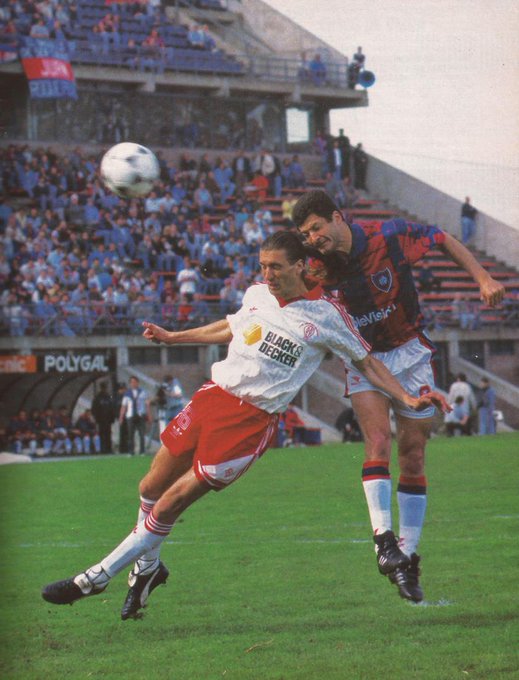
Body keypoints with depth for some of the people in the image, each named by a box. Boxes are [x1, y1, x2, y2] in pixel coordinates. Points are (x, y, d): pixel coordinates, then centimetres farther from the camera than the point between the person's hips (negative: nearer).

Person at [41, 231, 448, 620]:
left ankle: (97, 578, 4)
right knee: (151, 489, 8)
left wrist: (407, 398, -4)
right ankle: (147, 567, 35)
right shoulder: (257, 295, 9)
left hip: (253, 420, -6)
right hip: (213, 395, 6)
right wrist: (172, 337, 33)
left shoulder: (327, 316, -6)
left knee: (169, 505, -7)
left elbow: (367, 362, 4)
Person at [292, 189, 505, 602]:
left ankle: (407, 557, 7)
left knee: (413, 456, 0)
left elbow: (443, 239, -3)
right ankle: (384, 541, -27)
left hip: (411, 354, 0)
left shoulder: (390, 238, -18)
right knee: (378, 440, -22)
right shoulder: (317, 268, -14)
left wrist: (483, 278, -8)